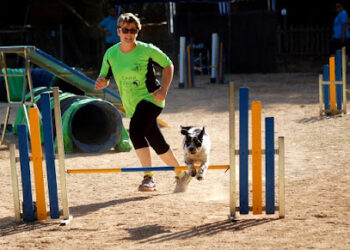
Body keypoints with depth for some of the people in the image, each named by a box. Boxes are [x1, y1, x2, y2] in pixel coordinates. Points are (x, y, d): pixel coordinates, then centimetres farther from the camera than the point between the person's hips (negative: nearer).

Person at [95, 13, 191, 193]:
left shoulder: (147, 50, -10)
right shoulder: (111, 54, 0)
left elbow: (168, 65, 2)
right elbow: (104, 77, 9)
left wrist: (164, 89, -10)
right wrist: (101, 83, -16)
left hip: (150, 98, -5)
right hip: (132, 105, 5)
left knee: (135, 131, -29)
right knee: (157, 143, 11)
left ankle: (149, 177, -27)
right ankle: (182, 175, 30)